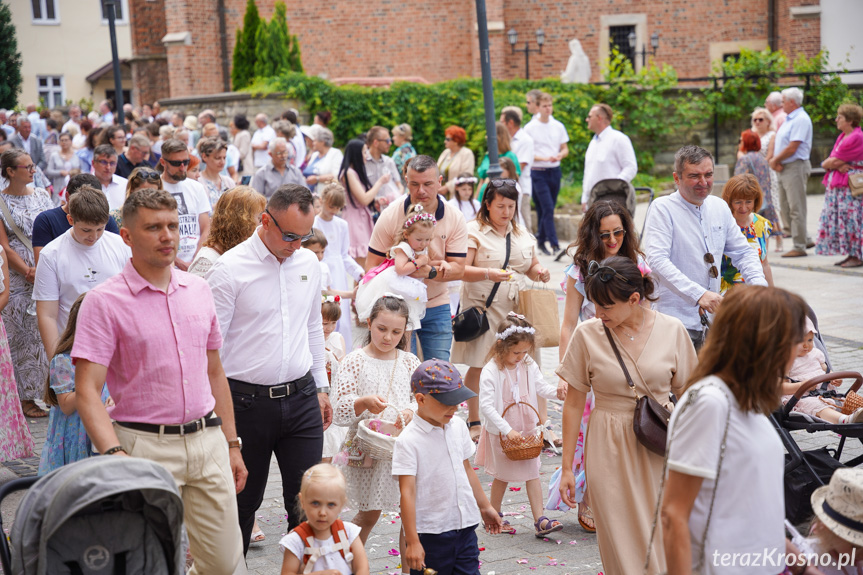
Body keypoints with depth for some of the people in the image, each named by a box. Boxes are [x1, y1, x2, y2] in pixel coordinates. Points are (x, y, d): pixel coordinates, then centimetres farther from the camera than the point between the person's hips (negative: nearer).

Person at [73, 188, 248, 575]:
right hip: (146, 446, -4)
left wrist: (232, 444, 15)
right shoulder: (104, 302, -7)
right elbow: (87, 390, -13)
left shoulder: (199, 290, 10)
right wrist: (115, 455, -27)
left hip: (208, 439, 5)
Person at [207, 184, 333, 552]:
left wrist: (321, 387, 19)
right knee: (242, 500, 9)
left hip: (302, 398, 4)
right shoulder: (230, 269, -11)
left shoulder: (309, 263, 7)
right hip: (247, 401, -4)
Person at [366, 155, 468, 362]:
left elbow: (458, 269, -7)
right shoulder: (391, 215, -8)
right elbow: (372, 265, -6)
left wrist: (430, 272, -28)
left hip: (436, 307, 2)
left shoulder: (455, 219, -4)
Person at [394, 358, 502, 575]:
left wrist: (485, 506, 26)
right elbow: (407, 492, -17)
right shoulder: (408, 441, -15)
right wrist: (412, 542, -19)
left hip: (465, 528, 6)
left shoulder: (457, 428, 6)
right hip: (430, 533, -6)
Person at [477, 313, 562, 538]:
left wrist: (557, 391, -22)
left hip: (527, 429, 4)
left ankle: (540, 521, 4)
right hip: (501, 432, -4)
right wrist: (508, 430, -28)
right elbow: (486, 405, -24)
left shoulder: (529, 366, -4)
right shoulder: (491, 372, -21)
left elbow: (541, 387, 2)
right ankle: (494, 517, 30)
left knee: (532, 473, 3)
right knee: (502, 475, 11)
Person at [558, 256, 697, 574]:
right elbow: (573, 404, 2)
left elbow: (686, 396, 6)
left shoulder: (672, 330, -3)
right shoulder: (588, 334, -4)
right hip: (609, 452, 0)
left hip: (660, 449, 1)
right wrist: (567, 467, 2)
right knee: (622, 544, 2)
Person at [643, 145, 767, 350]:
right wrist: (699, 294, -31)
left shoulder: (720, 207, 12)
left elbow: (743, 252, 18)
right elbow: (658, 260, -21)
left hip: (712, 317, 6)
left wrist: (759, 284, -3)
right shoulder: (662, 209, -9)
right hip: (676, 320, -6)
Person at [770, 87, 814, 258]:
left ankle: (799, 247, -3)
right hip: (784, 168, 10)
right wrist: (773, 160, 0)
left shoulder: (801, 119, -14)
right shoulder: (789, 119, 18)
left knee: (796, 209, -7)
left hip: (796, 167, -10)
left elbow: (792, 148, -20)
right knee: (785, 207, 13)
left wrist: (775, 160, -8)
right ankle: (805, 239, 21)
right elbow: (776, 140, 17)